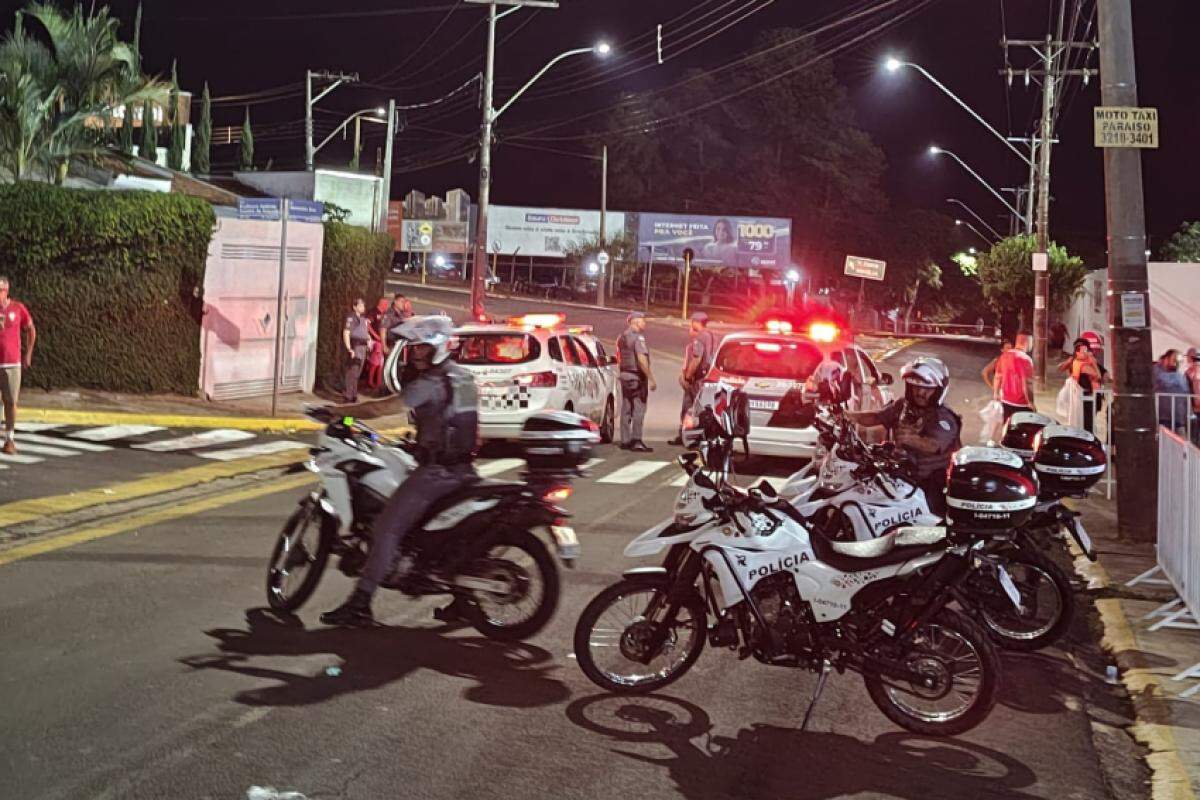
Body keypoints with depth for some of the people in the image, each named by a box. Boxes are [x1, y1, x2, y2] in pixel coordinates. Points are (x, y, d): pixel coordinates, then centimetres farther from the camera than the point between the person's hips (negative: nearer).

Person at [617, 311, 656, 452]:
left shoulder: (622, 337, 12)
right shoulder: (638, 337, -15)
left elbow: (619, 358, 17)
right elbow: (642, 360, -23)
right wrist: (651, 378, -22)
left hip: (624, 375, 9)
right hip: (637, 376, -9)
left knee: (626, 409, 11)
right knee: (638, 409, -5)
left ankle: (625, 441, 14)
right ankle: (636, 441, -7)